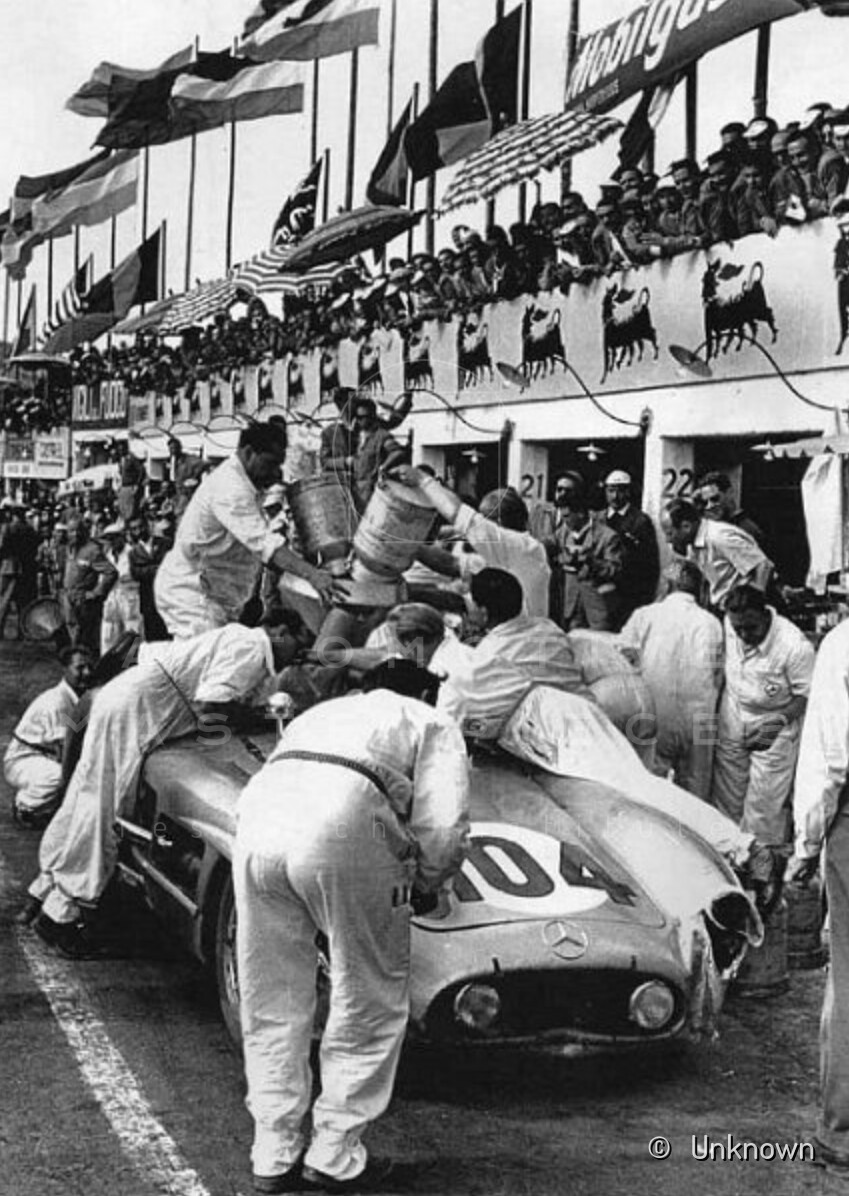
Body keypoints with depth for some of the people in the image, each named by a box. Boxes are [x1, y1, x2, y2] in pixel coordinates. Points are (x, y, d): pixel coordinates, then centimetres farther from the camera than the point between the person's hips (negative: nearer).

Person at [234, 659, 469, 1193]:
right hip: (345, 825, -5)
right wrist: (424, 885, 27)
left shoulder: (321, 712, 39)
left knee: (271, 1008, 18)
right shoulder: (433, 724, 24)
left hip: (257, 814, 5)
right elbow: (444, 830, 8)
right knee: (371, 1006, 14)